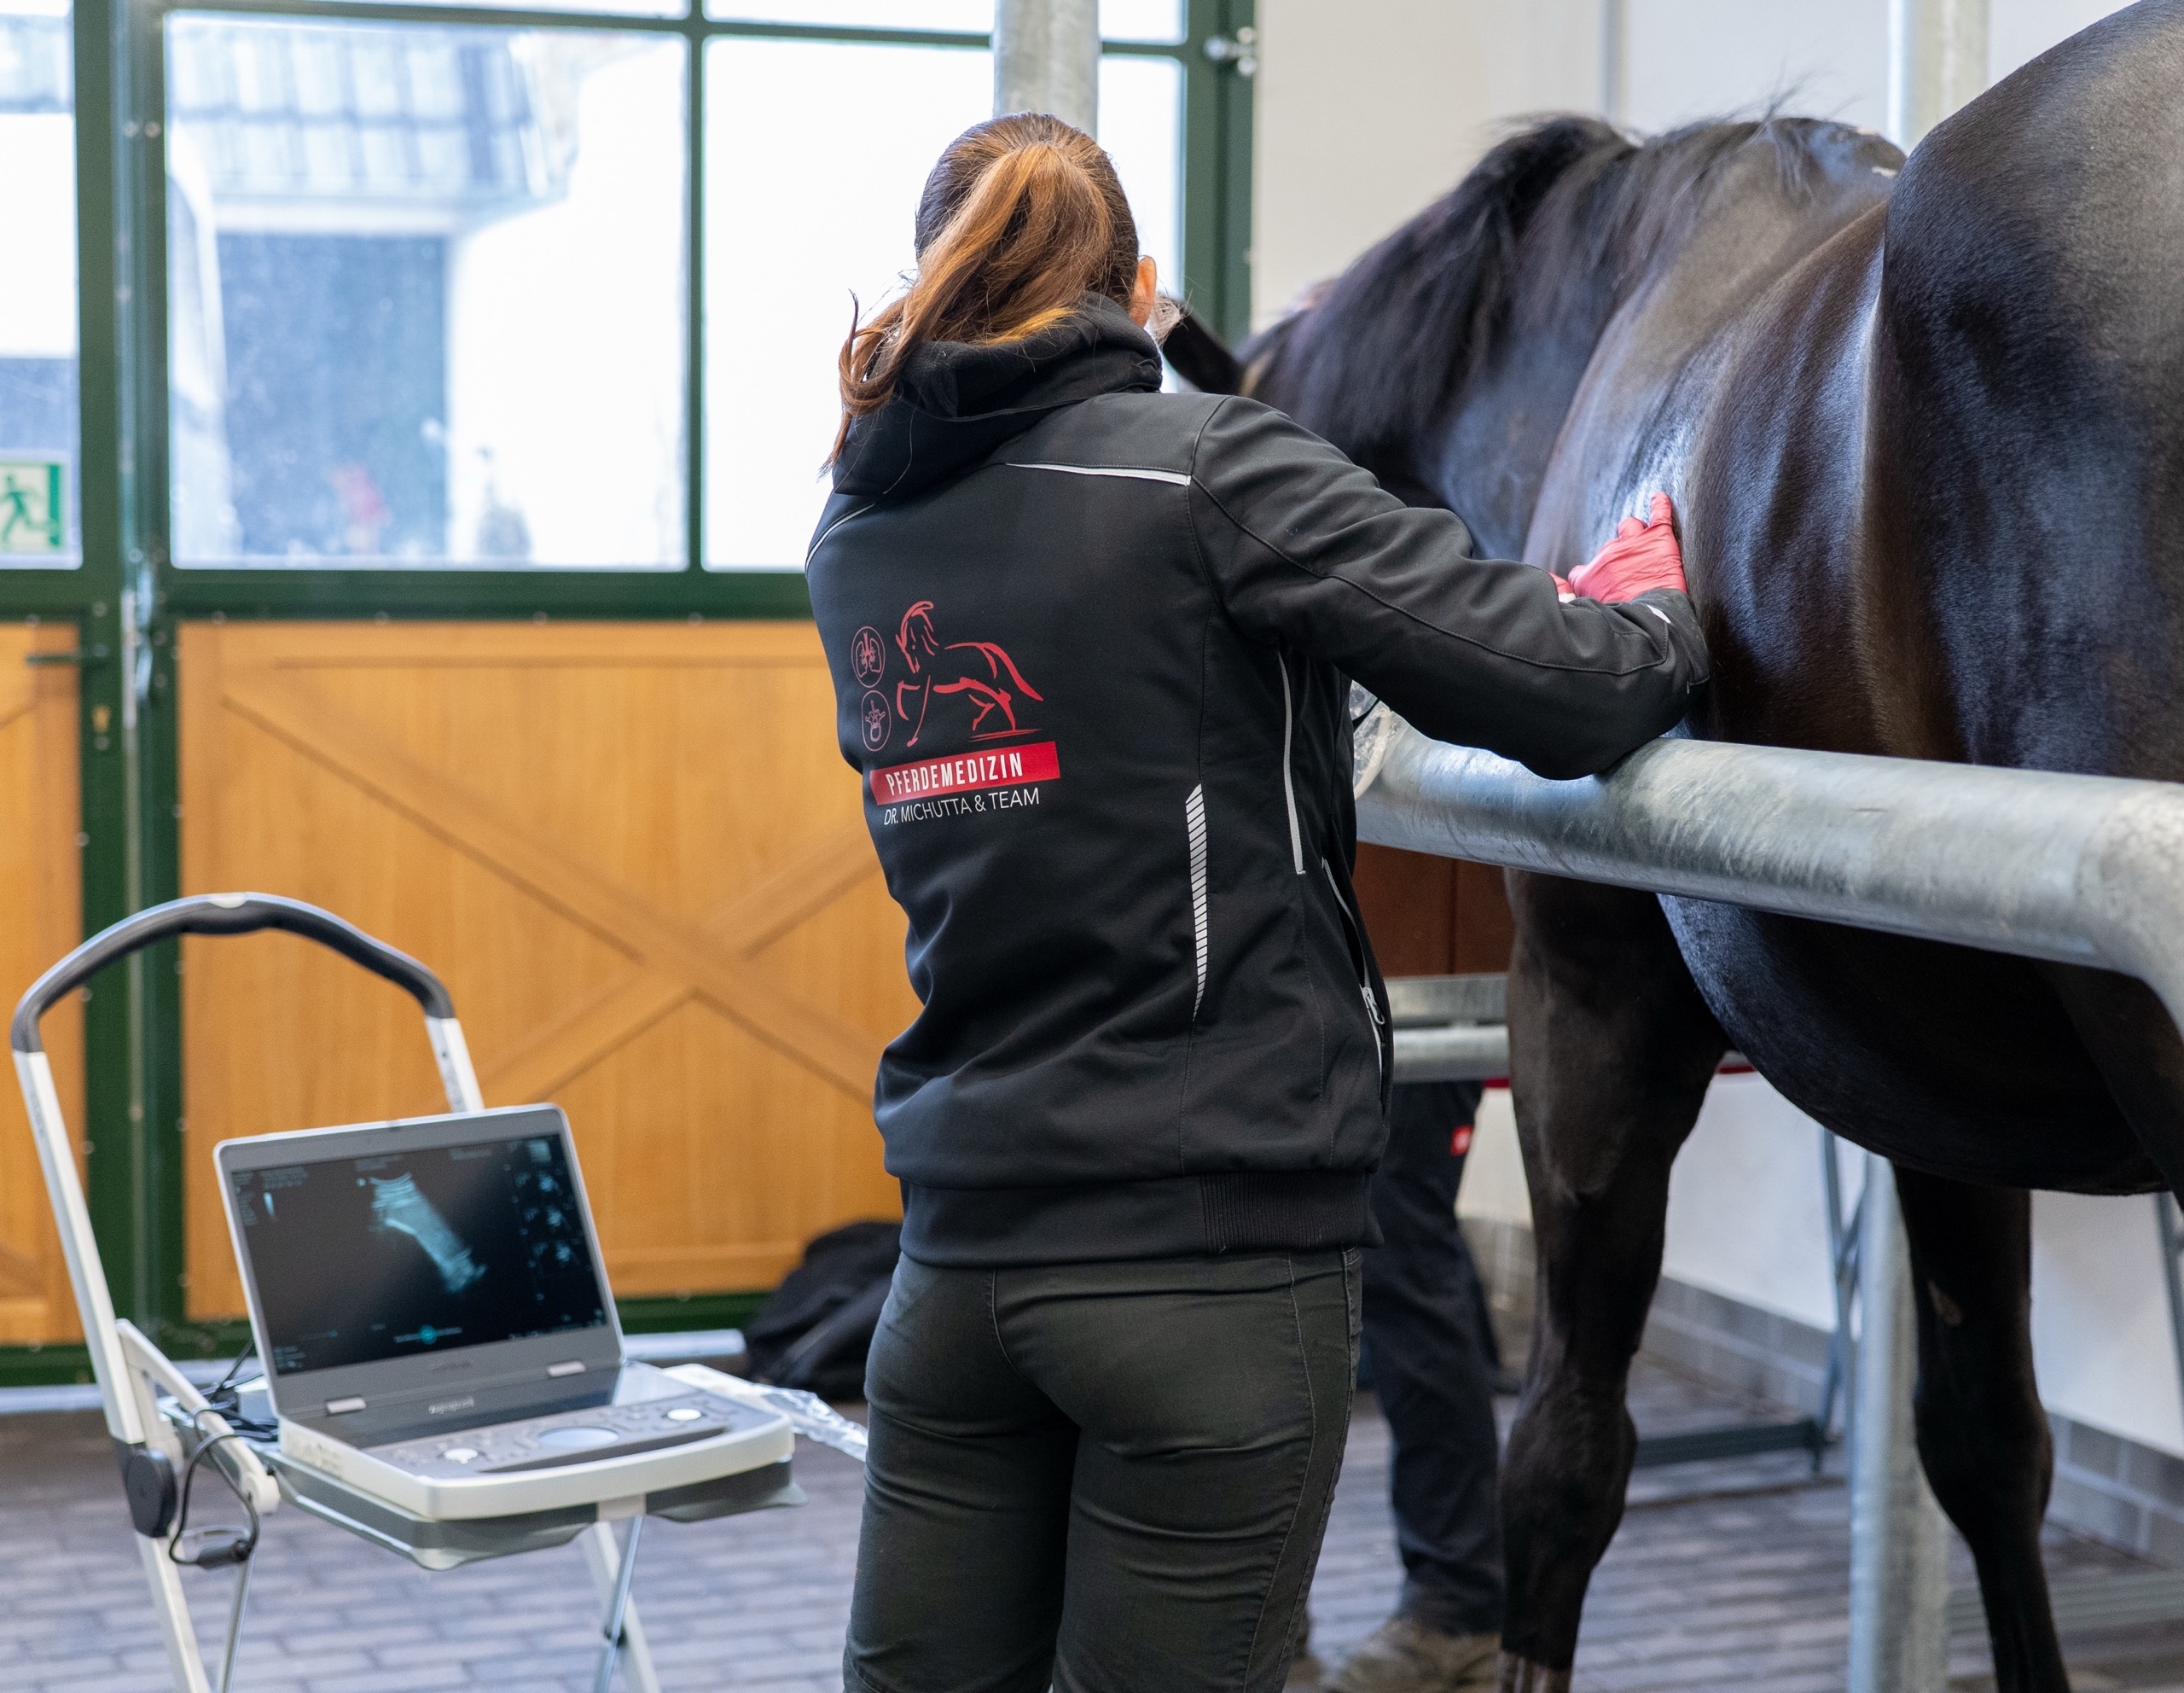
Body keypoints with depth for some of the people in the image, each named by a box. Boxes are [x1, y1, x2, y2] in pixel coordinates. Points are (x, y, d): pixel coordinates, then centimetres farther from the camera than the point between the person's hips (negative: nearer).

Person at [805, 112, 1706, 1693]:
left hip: (961, 1249, 6)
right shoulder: (1207, 471, -11)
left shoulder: (857, 534, 8)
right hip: (1213, 1256, -6)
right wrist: (1659, 621, 7)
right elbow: (1561, 693, -14)